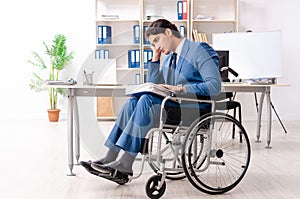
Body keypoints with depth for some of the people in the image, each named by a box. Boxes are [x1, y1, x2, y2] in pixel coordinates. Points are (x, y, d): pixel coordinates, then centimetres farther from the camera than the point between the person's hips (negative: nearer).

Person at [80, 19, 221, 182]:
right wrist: (155, 58, 10)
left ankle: (126, 163, -26)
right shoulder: (169, 57, 19)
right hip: (175, 104, 8)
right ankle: (110, 158, -15)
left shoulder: (199, 50, -6)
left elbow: (215, 86, -18)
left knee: (147, 100, -26)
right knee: (133, 102, -11)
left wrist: (180, 88, -24)